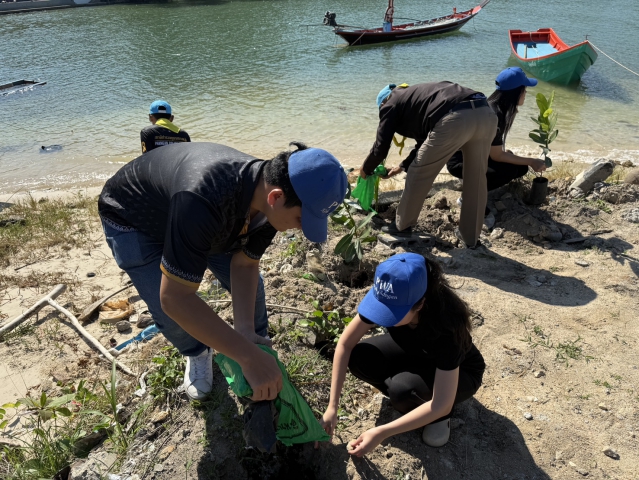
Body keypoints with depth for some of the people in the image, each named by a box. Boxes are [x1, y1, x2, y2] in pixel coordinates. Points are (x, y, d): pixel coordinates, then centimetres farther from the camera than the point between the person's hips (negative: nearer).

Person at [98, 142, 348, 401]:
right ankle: (197, 354, 19)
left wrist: (246, 331, -25)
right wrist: (246, 356, -43)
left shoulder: (267, 199, -24)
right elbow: (174, 298, -44)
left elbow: (244, 264, -13)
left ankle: (260, 347, 28)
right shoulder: (202, 200, -47)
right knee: (170, 313, -14)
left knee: (250, 285, 2)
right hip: (131, 220, -5)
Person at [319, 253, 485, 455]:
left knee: (402, 389, -35)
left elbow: (442, 404, -39)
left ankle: (439, 417, -1)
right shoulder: (385, 299, -28)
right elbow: (345, 345, -20)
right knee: (358, 358, -21)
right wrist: (332, 407, -22)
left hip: (461, 371, -4)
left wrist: (381, 433, -40)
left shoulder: (446, 324, -41)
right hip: (415, 352, 5)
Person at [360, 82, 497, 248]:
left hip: (455, 119, -8)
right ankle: (470, 236, 31)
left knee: (419, 174, 11)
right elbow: (425, 141, 46)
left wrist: (366, 169, 34)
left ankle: (402, 226, 26)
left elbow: (381, 148, 15)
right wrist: (404, 166, 57)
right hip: (486, 113, 8)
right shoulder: (416, 96, 41)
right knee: (476, 179, 20)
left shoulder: (391, 105, 20)